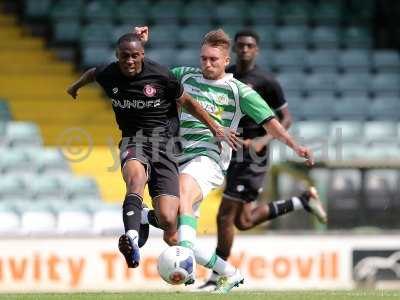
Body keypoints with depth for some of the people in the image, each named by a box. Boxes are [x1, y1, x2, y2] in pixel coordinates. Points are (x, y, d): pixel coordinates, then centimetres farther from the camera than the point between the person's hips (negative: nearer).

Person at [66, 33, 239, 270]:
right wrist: (76, 86, 48)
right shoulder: (109, 75, 1)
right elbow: (93, 73, 27)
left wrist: (215, 128, 14)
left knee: (167, 219, -15)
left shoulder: (160, 75, -7)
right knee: (136, 175, -39)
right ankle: (132, 239, -58)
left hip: (163, 140, -1)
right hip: (133, 141, 1)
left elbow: (186, 102, 8)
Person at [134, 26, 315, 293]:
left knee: (182, 190, -41)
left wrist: (294, 145, -16)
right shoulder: (186, 76, 18)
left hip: (208, 159, -6)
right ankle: (230, 274, 15)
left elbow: (269, 122, -1)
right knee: (172, 237, -1)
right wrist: (141, 45, 15)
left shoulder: (238, 91, 5)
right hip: (180, 159, 6)